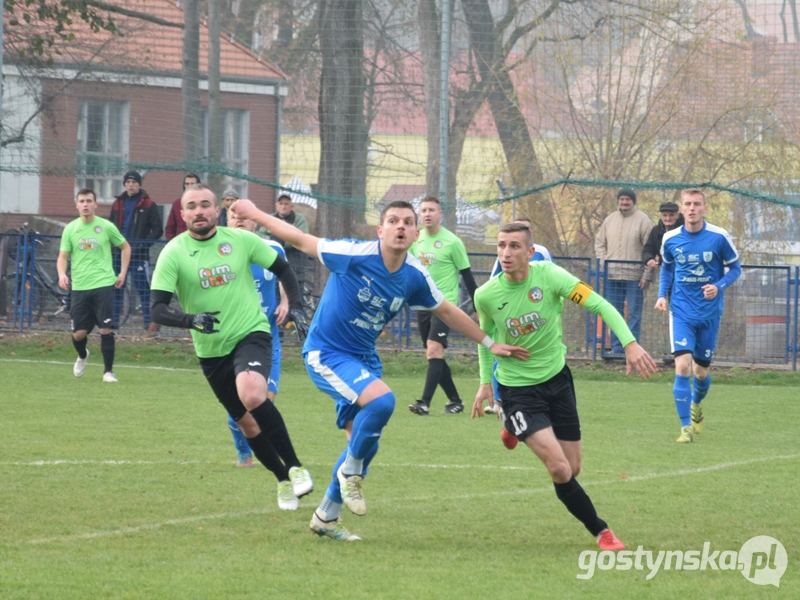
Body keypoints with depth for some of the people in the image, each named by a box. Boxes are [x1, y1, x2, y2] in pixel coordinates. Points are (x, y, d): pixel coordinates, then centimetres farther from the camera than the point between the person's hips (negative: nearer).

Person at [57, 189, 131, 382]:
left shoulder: (106, 227, -1)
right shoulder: (70, 229, 3)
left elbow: (125, 247, 13)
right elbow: (62, 256, 5)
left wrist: (123, 273, 6)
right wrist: (62, 274, -15)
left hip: (103, 285, -2)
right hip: (79, 287, 2)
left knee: (106, 329, -10)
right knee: (79, 333, 1)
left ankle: (108, 371, 2)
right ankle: (82, 356, 35)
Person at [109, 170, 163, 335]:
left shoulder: (148, 205, -1)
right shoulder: (118, 204, 13)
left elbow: (157, 230, -3)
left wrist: (142, 245, -14)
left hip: (138, 255, -5)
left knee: (143, 289, -7)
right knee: (115, 289, 7)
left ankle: (150, 324, -6)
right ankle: (113, 322, 13)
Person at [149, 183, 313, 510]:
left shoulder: (240, 240, -4)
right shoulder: (173, 254, -8)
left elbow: (282, 268, 10)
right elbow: (158, 309, -14)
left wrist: (294, 306, -4)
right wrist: (192, 320, -33)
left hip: (252, 334, -2)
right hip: (211, 350, 2)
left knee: (252, 395, -31)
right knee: (248, 424, 9)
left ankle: (294, 467, -18)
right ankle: (283, 481, 32)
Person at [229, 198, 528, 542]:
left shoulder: (415, 278, -5)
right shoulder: (354, 255, -22)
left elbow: (448, 312, 12)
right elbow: (300, 240, -11)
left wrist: (489, 343, 14)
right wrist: (254, 214, -6)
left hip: (363, 358, 7)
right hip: (325, 354, -7)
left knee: (363, 443, 10)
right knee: (381, 399, -30)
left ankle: (326, 517, 30)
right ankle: (351, 472, -5)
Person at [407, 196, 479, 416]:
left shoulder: (452, 242, -8)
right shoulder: (416, 240, 6)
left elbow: (467, 276, -4)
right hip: (422, 305, 6)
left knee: (434, 349, -20)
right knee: (434, 356, 10)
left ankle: (425, 402, -28)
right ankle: (455, 400, 24)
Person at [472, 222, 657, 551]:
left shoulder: (549, 276, -17)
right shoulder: (486, 295, -13)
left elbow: (599, 305, -20)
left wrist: (630, 344, -31)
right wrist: (485, 382, 5)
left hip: (557, 379, 2)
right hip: (518, 388, -2)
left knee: (573, 470, 11)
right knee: (559, 469, -19)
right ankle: (600, 531, 0)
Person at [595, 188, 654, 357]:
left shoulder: (642, 220, -4)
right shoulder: (610, 220, 11)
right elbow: (599, 243, 19)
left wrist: (647, 275, -12)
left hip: (634, 276, -5)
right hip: (611, 276, 5)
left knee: (634, 314, -2)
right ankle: (616, 348, 13)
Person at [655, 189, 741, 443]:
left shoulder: (719, 237, -9)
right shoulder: (670, 239, -3)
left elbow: (735, 268, 2)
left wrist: (719, 286, -16)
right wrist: (662, 294, 2)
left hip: (709, 312, 0)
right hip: (682, 312, 0)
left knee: (701, 370, 10)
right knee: (683, 365, -17)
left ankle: (696, 405, 45)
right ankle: (686, 427, -11)